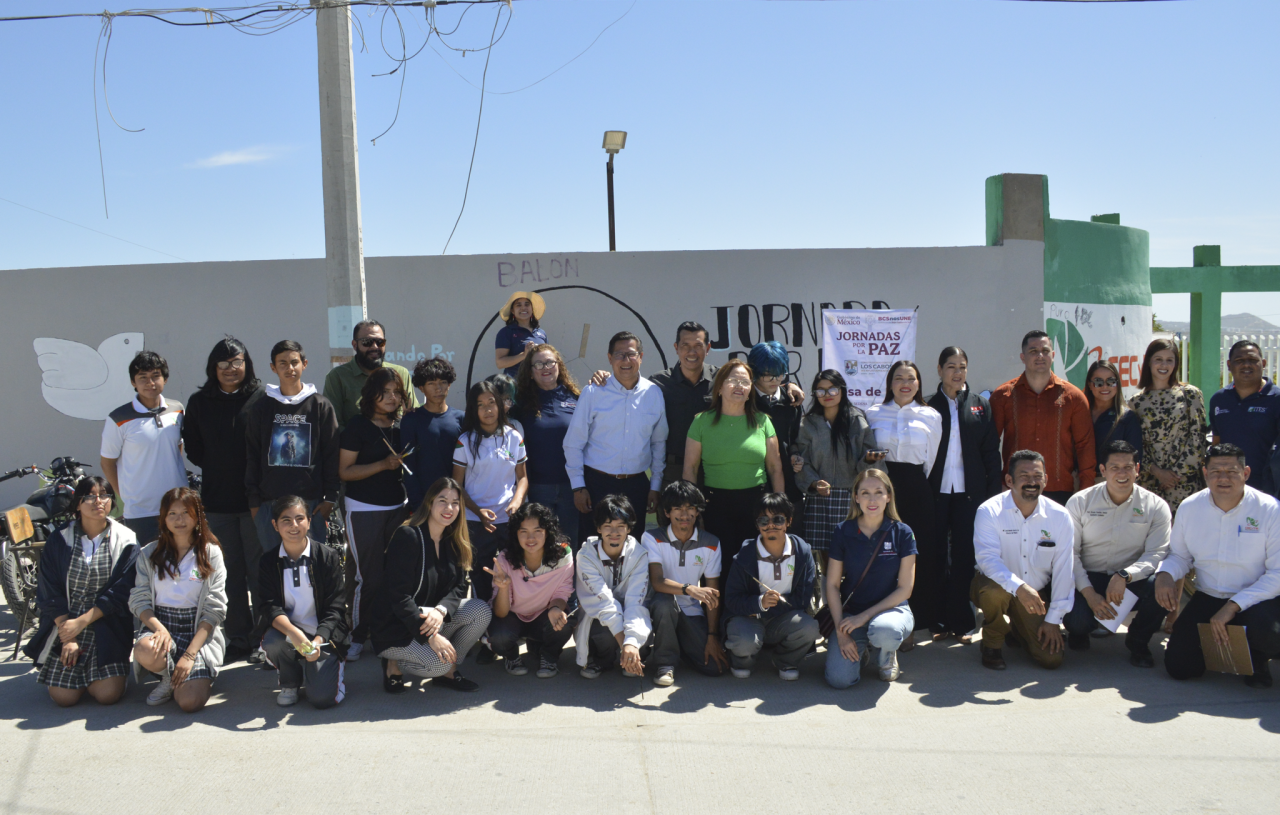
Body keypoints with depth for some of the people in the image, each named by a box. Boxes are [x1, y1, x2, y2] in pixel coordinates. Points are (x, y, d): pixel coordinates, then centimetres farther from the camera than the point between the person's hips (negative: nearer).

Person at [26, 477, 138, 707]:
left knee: (108, 695, -13)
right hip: (64, 624, 1)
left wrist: (81, 622, -15)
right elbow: (49, 594, -1)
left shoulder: (125, 540, -2)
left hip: (107, 628, -1)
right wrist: (68, 637, -10)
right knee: (64, 697, -10)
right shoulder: (59, 541, 1)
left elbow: (120, 592, -7)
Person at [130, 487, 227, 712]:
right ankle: (169, 677, 1)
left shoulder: (211, 553, 0)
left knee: (190, 702, -22)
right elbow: (138, 600, 1)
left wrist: (190, 654, -15)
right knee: (145, 652, -36)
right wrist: (159, 628, -21)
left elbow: (214, 610, -5)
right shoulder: (149, 554, 6)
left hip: (198, 631, -2)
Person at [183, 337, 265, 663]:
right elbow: (192, 449, 13)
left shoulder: (262, 398, -2)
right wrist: (218, 469, 2)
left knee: (260, 571, 1)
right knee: (230, 574, 9)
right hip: (217, 501, 3)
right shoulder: (199, 403, 9)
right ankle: (239, 639, 18)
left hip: (256, 498, -3)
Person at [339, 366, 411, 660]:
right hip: (364, 511, -5)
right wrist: (384, 464, -18)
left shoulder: (401, 426, 10)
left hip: (397, 508, 5)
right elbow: (344, 471, -10)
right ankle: (357, 636, 10)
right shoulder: (358, 426, -6)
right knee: (368, 576, -5)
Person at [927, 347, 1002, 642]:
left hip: (969, 493, 1)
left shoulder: (980, 405, 9)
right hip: (935, 492, -1)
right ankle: (939, 620, 11)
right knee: (936, 557, 2)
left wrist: (993, 493, 0)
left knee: (964, 557, 4)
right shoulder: (929, 405, 5)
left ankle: (961, 623, 12)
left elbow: (991, 451, 7)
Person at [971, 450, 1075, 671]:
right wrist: (1018, 586, -45)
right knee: (994, 591, -38)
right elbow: (987, 558, -29)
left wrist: (1053, 619, -5)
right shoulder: (989, 511, -17)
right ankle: (993, 642, -6)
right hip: (996, 585, -3)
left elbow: (1063, 570, -3)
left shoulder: (1060, 516, -7)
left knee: (1051, 658, -11)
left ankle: (1016, 630, 24)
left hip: (1035, 595, 3)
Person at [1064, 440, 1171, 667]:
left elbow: (1157, 554, -11)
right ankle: (1080, 631, 14)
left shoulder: (1156, 506, -3)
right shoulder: (1080, 502, -3)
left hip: (1132, 581, 1)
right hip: (1087, 579, -1)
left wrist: (1125, 576, -29)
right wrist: (1089, 593, -19)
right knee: (1077, 620, -31)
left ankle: (1138, 641, 1)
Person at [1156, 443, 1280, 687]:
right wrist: (1165, 574, -14)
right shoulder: (1189, 508, -2)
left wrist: (1234, 605, -24)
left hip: (1258, 600, -3)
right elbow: (1180, 555, 10)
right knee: (1178, 666, -9)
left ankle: (1259, 659, 3)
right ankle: (1217, 647, 28)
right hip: (1207, 599, 3)